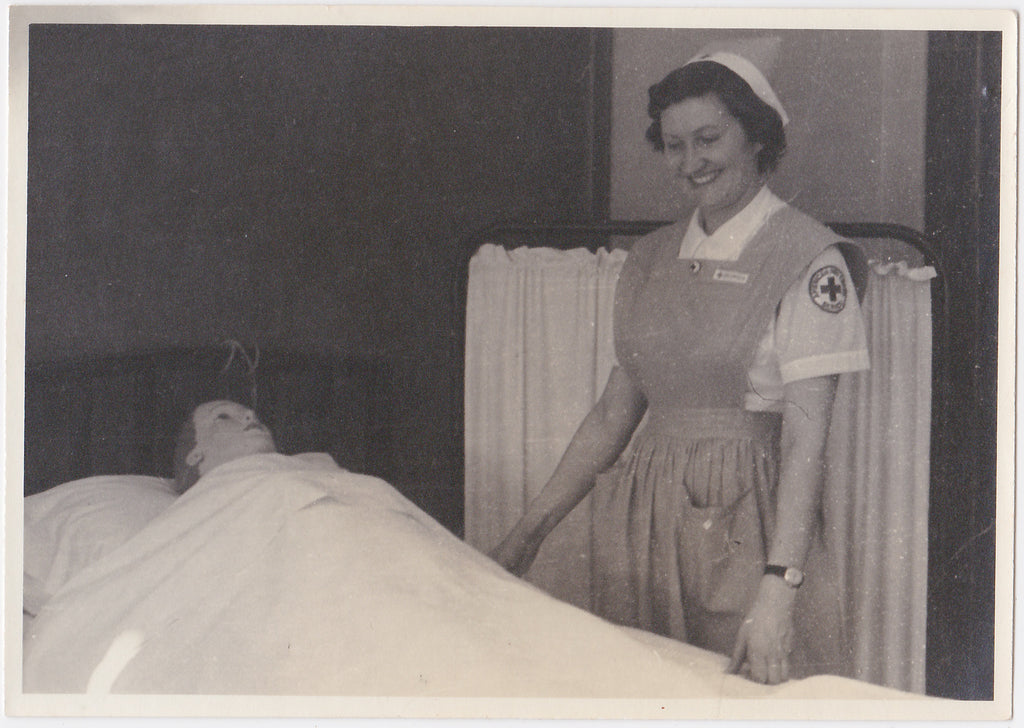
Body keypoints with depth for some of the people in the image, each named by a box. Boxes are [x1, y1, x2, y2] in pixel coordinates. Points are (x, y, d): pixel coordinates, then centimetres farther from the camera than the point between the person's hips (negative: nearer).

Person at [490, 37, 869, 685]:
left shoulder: (807, 259, -8)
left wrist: (778, 588, -24)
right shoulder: (651, 259, 10)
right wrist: (531, 529, 10)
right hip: (649, 511, 6)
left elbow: (806, 434, -15)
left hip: (751, 516, -5)